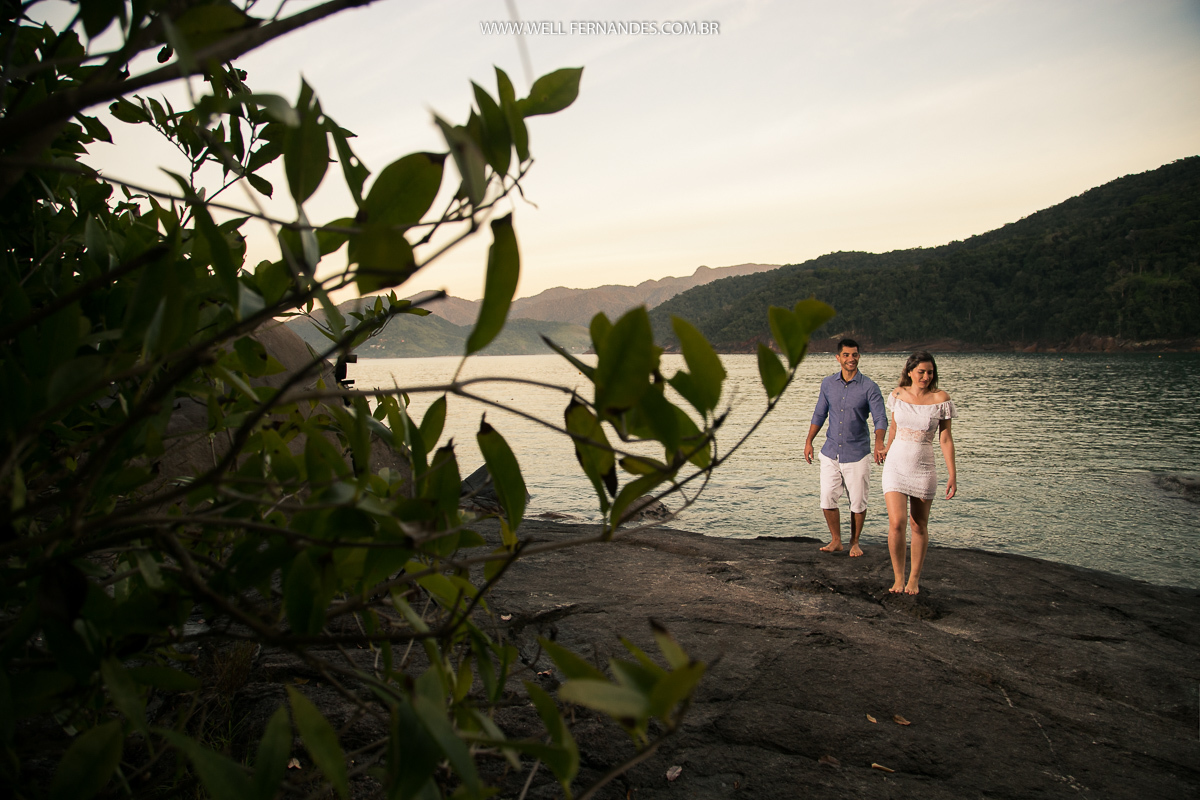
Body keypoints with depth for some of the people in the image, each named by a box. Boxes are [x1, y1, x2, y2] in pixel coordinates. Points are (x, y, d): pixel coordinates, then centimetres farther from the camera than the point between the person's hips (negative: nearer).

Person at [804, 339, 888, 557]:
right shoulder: (828, 384, 4)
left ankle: (854, 542, 25)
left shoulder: (869, 387, -7)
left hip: (857, 455, -3)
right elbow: (819, 415, 13)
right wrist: (808, 441, 7)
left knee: (858, 503, 5)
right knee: (827, 501, 2)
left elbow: (880, 418, -14)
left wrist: (879, 443, -31)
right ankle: (836, 540, 21)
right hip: (830, 453, 3)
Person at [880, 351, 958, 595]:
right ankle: (898, 577, 6)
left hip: (923, 468, -1)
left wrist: (952, 474, -8)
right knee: (896, 523, -11)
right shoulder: (898, 394, 1)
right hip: (896, 465, 1)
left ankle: (914, 578, 24)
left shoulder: (940, 399, -5)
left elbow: (945, 438, -4)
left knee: (919, 526, 7)